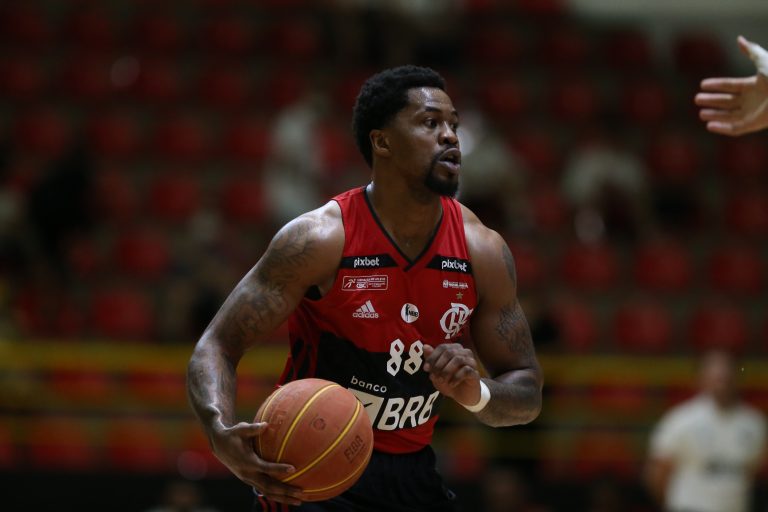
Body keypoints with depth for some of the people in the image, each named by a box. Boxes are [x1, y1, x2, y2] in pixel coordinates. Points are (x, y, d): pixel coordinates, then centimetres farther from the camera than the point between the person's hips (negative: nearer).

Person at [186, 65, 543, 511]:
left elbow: (528, 395, 2)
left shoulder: (482, 250, -5)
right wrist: (222, 434, -36)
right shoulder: (320, 238, -17)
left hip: (412, 473, 5)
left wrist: (476, 394, -22)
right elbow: (216, 348, -16)